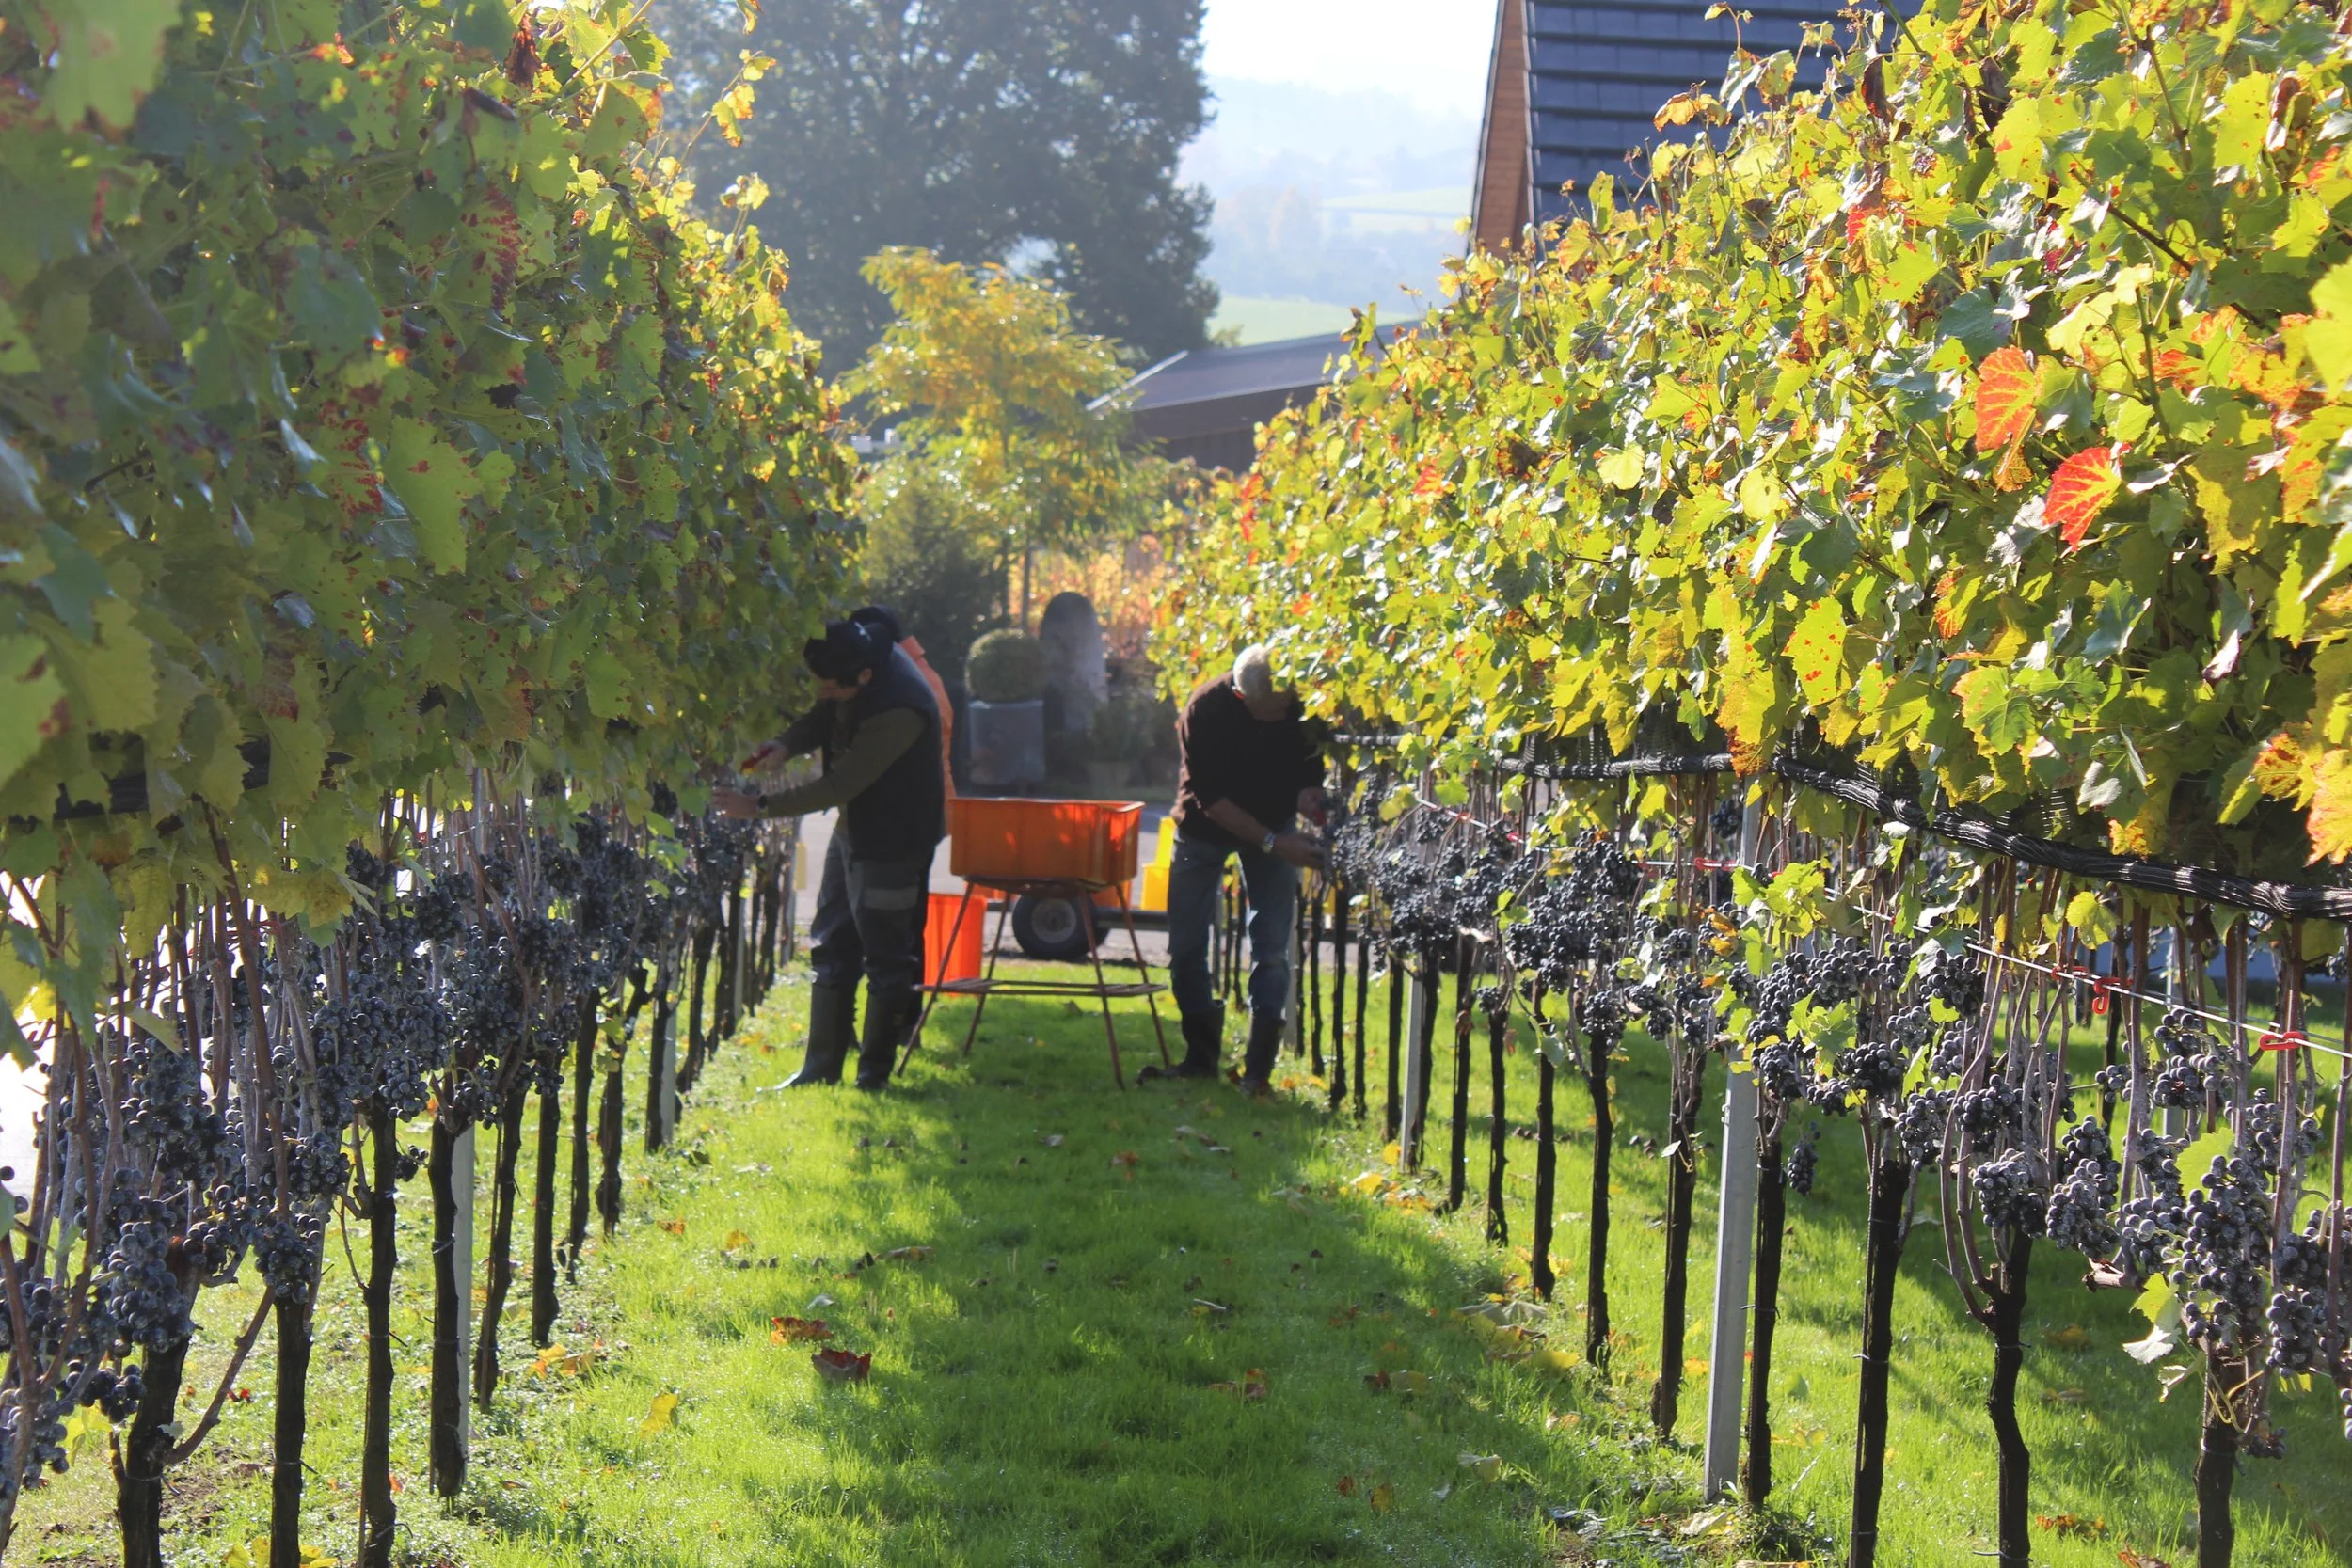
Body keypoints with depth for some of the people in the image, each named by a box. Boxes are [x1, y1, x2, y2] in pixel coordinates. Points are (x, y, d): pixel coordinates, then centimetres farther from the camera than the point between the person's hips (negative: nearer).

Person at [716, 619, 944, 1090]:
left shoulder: (899, 711, -33)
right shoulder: (862, 652, -7)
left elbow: (840, 786, -29)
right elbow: (823, 718, 10)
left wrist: (760, 807, -25)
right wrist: (783, 746, -11)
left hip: (892, 842, -9)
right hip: (853, 829, 9)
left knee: (886, 956, 0)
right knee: (831, 947, 13)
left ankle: (874, 1072, 11)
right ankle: (820, 1068, 20)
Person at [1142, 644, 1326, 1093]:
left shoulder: (1302, 707, -22)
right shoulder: (1206, 710, -29)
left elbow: (1311, 770, -7)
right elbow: (1210, 797, -25)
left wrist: (1309, 795, -30)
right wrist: (1272, 843, -30)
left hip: (1273, 828, 1)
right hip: (1207, 827, -1)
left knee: (1272, 949, -7)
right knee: (1186, 946, 1)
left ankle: (1258, 1068, -3)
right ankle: (1202, 1056, 16)